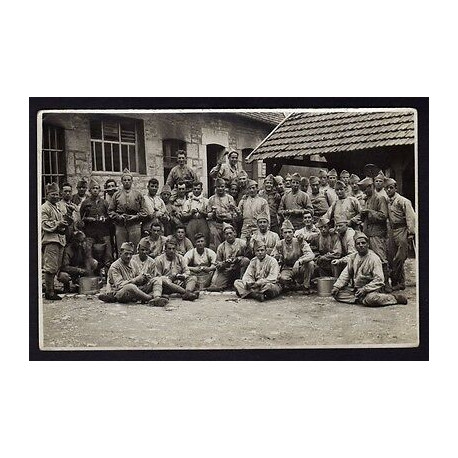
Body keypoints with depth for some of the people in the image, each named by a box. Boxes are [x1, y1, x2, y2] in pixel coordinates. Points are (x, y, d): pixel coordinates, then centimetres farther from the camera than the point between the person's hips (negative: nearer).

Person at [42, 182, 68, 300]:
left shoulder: (58, 208, 23)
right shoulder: (44, 208, -5)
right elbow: (44, 224, -14)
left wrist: (63, 225, 11)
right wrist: (57, 224, -20)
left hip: (60, 239, 9)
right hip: (50, 239, -9)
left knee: (56, 267, 11)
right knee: (50, 267, -9)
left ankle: (49, 287, 20)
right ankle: (49, 292, -6)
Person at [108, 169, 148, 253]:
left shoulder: (137, 194, 9)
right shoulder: (117, 194, 10)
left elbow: (144, 211, 7)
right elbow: (110, 211, 8)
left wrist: (136, 216, -9)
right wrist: (119, 216, -8)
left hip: (135, 225, 0)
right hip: (120, 226, 1)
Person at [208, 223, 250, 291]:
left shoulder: (241, 243, 1)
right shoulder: (221, 247, 8)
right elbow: (217, 263, 10)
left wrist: (238, 259, -17)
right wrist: (224, 263, -12)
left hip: (239, 269, 1)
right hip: (226, 271, -1)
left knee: (246, 261, -31)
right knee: (217, 287, -25)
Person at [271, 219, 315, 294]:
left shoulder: (299, 242, -10)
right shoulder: (280, 244, -3)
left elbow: (311, 254, -25)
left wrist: (299, 261, -42)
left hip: (300, 268, 0)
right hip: (287, 269, 0)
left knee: (310, 263, -31)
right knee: (283, 278, -33)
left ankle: (306, 287, -10)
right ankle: (295, 285, 3)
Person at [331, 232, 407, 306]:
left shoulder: (374, 259, -12)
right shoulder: (353, 257, 7)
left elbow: (379, 280, -18)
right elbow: (346, 274, 13)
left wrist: (365, 289, -26)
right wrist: (337, 286, 0)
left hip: (370, 289, -6)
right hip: (355, 289, 6)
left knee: (371, 299, -38)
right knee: (337, 293, -9)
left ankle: (394, 297, -14)